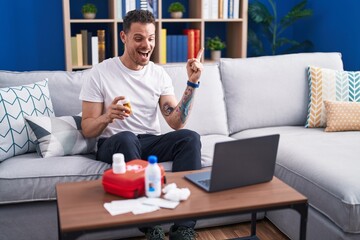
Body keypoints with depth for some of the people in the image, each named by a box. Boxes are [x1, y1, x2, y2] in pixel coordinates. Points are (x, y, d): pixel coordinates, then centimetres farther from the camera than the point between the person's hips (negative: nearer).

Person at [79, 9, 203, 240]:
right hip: (113, 145, -3)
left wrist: (192, 83, -12)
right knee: (125, 137, -39)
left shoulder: (159, 74, 5)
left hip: (151, 142, 3)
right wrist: (107, 117, -28)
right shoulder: (100, 73, -5)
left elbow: (176, 123, -4)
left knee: (190, 137, -26)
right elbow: (87, 130, -6)